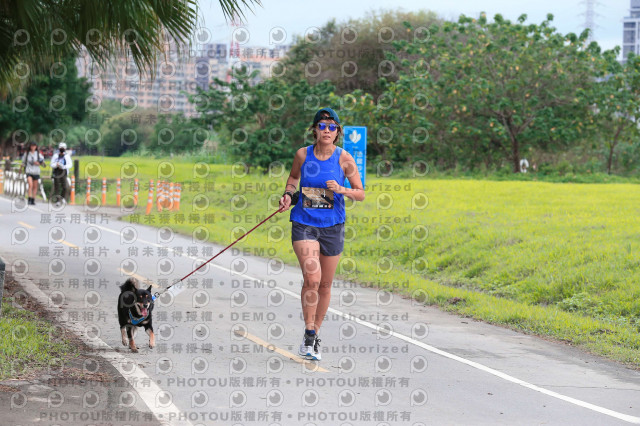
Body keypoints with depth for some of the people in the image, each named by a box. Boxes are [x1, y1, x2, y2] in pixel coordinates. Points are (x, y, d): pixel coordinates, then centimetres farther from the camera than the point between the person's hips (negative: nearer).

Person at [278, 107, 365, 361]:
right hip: (304, 224, -1)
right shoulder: (303, 154, -1)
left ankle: (315, 334, 25)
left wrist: (342, 190, -19)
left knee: (325, 284, 8)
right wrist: (288, 194, 2)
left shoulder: (344, 158, -4)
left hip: (332, 226, 1)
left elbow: (360, 194, -1)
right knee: (311, 278, -19)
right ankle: (309, 334, -8)